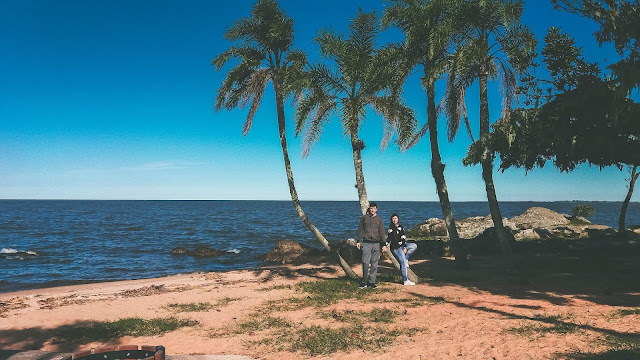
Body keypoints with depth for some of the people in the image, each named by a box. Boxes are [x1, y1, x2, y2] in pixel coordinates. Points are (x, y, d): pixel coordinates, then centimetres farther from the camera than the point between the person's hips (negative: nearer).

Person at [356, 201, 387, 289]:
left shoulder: (378, 219, 9)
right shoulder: (364, 217, 5)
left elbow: (382, 232, 9)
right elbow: (360, 229, 9)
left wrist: (384, 244, 4)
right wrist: (358, 241, 4)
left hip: (376, 243, 2)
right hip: (366, 243, -2)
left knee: (374, 263, 3)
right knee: (365, 262, -10)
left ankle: (372, 282, 10)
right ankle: (364, 282, 2)